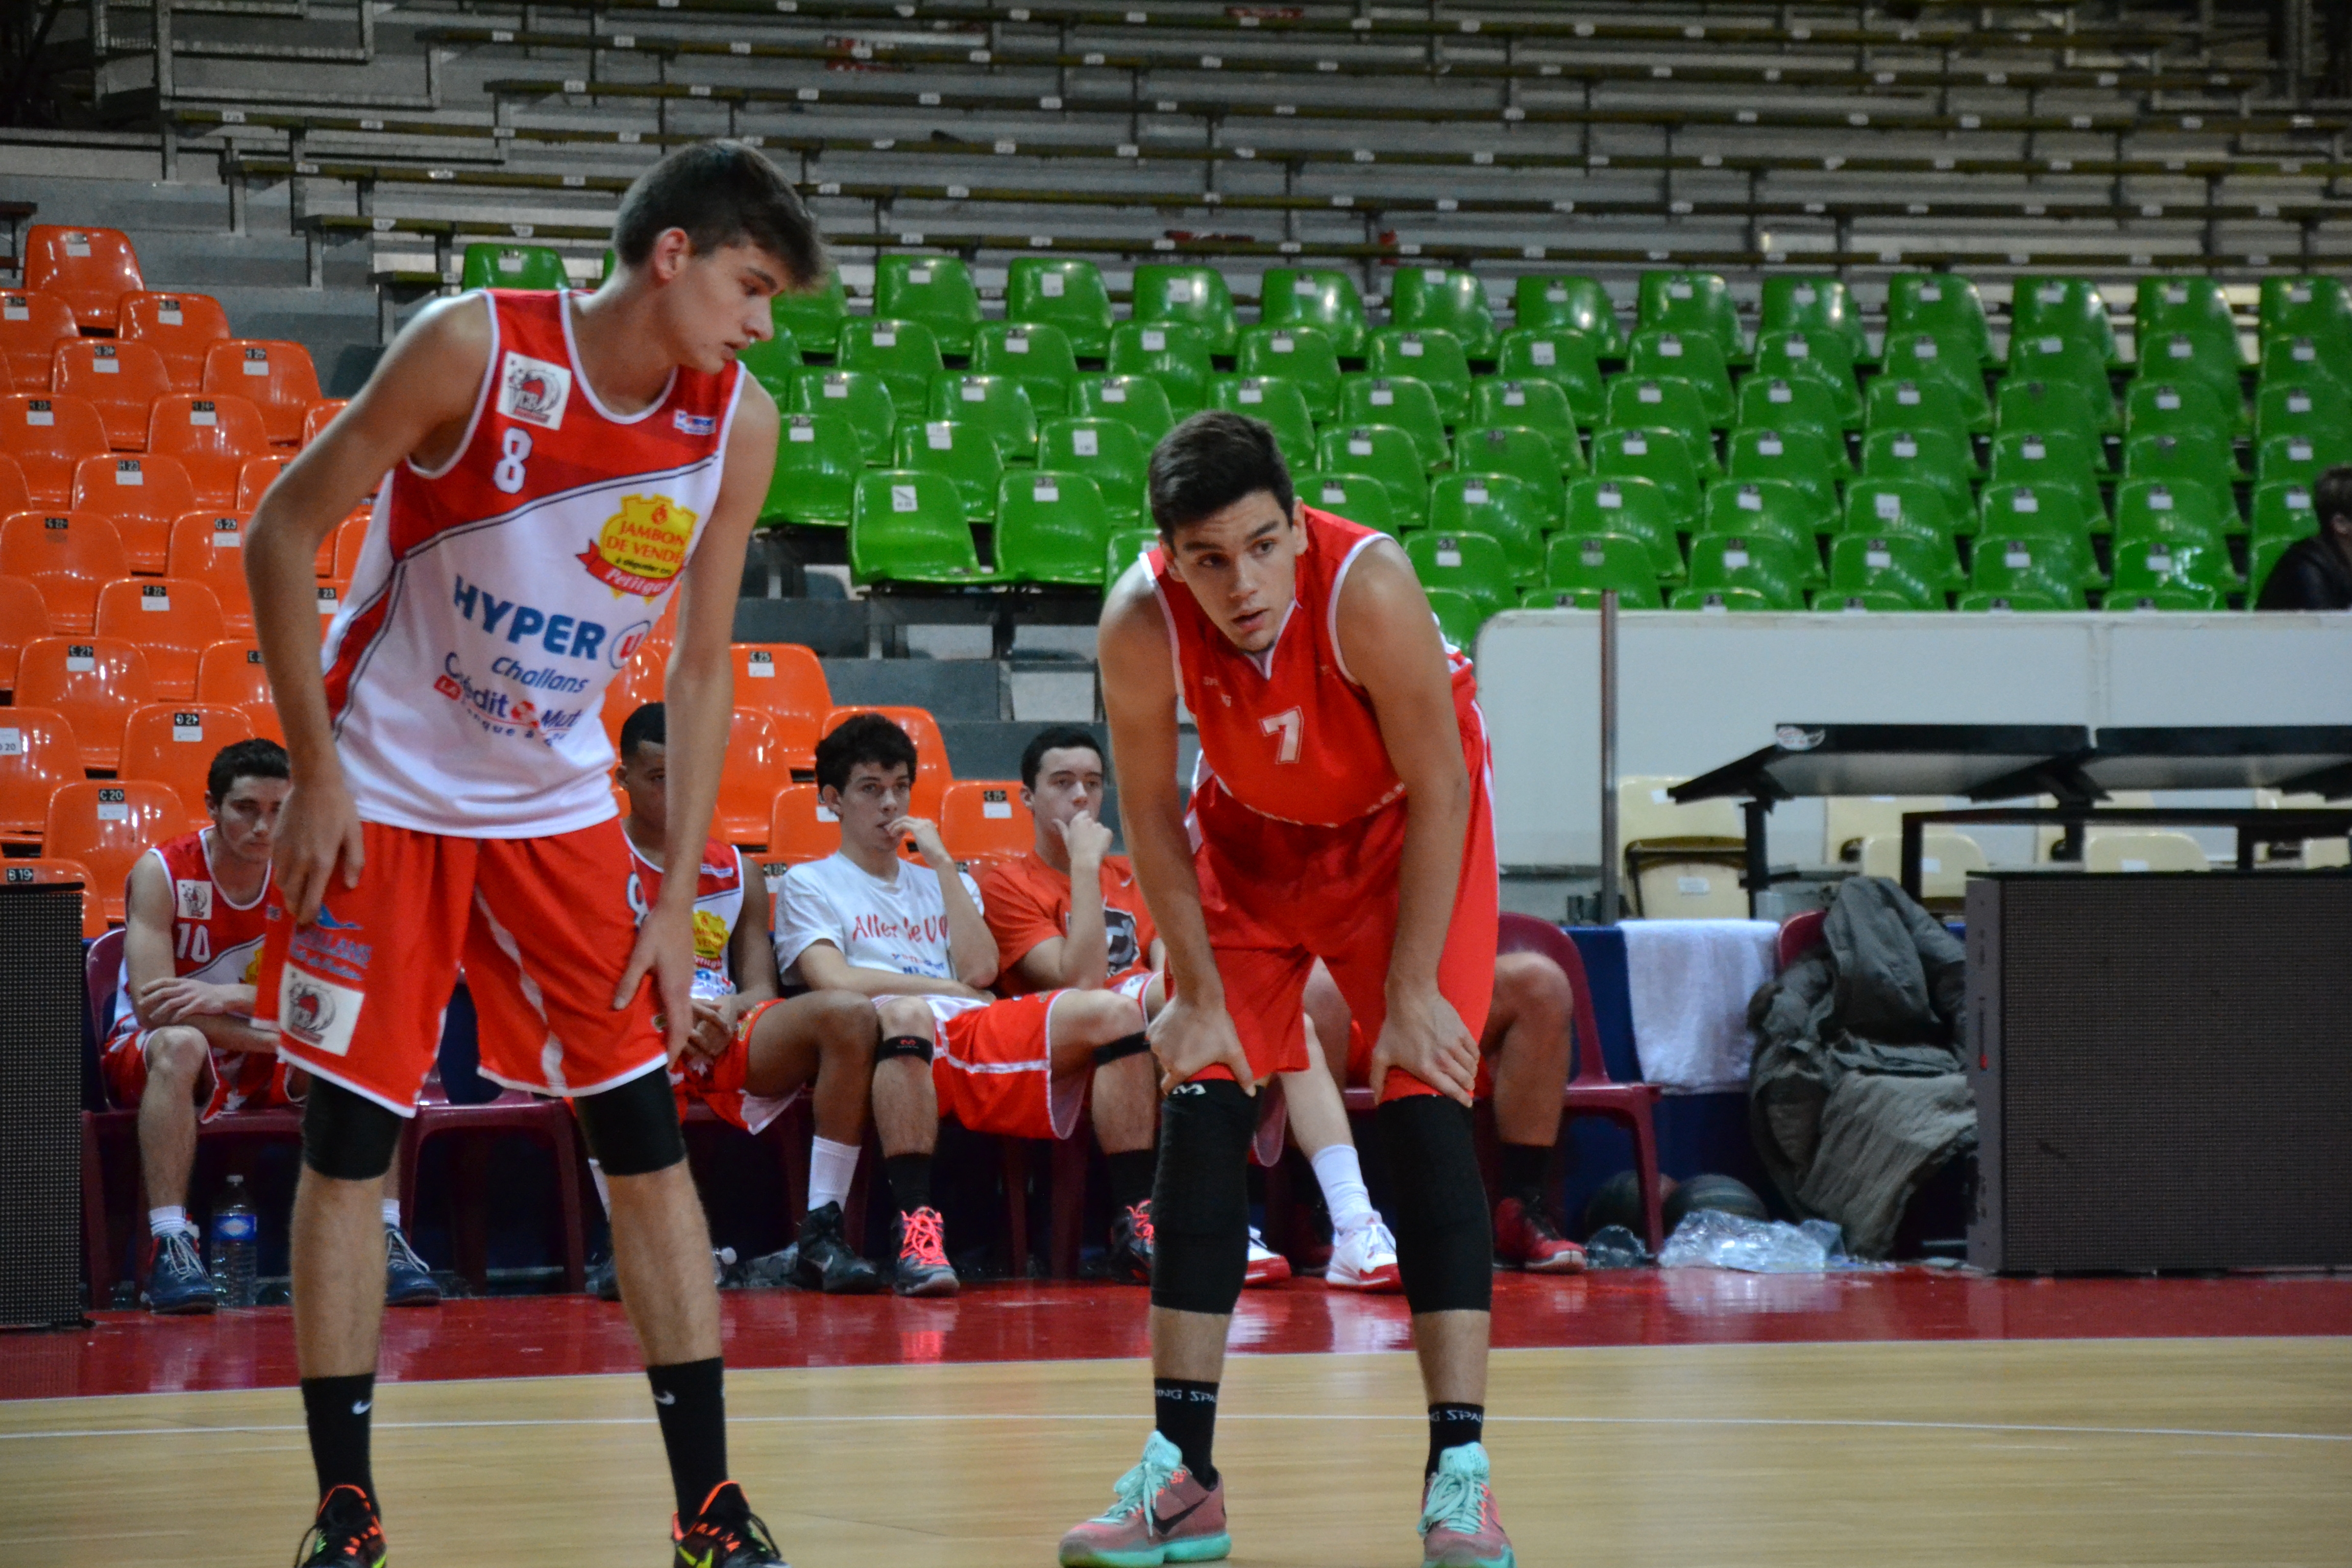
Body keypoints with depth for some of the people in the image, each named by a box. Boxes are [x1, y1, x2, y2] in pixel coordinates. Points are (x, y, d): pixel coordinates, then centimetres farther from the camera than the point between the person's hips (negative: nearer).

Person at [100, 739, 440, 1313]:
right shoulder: (161, 873, -15)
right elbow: (154, 1004, -23)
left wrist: (231, 996, -30)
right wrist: (274, 1033, -31)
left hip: (262, 1067, 4)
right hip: (144, 1058, -4)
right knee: (180, 1044, -38)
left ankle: (386, 1239, -21)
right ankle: (170, 1249, -44)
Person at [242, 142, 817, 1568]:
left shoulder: (738, 425, -7)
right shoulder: (473, 348, -19)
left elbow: (702, 665, 1)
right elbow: (285, 535, -13)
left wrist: (680, 900, -4)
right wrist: (319, 772, -16)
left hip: (558, 809, 4)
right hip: (385, 796, -4)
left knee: (649, 1142, -1)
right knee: (350, 1143, -3)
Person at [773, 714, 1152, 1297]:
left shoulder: (942, 882, 32)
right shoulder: (809, 886, 17)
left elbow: (981, 971, 12)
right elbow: (835, 982, -2)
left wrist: (943, 864, 11)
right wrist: (951, 990, 3)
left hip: (977, 1033, 5)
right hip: (901, 1046, -5)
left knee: (1114, 1012, -21)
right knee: (905, 1014, -43)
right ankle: (915, 1227, -47)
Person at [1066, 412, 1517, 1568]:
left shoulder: (1368, 589, -36)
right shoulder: (1139, 623, -28)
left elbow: (1439, 791, -24)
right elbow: (1148, 809, -12)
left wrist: (1411, 990, -20)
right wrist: (1199, 992, -10)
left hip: (1403, 830, -3)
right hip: (1251, 834, 3)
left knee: (1424, 1106, -15)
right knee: (1198, 1113, -5)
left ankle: (1461, 1473, -16)